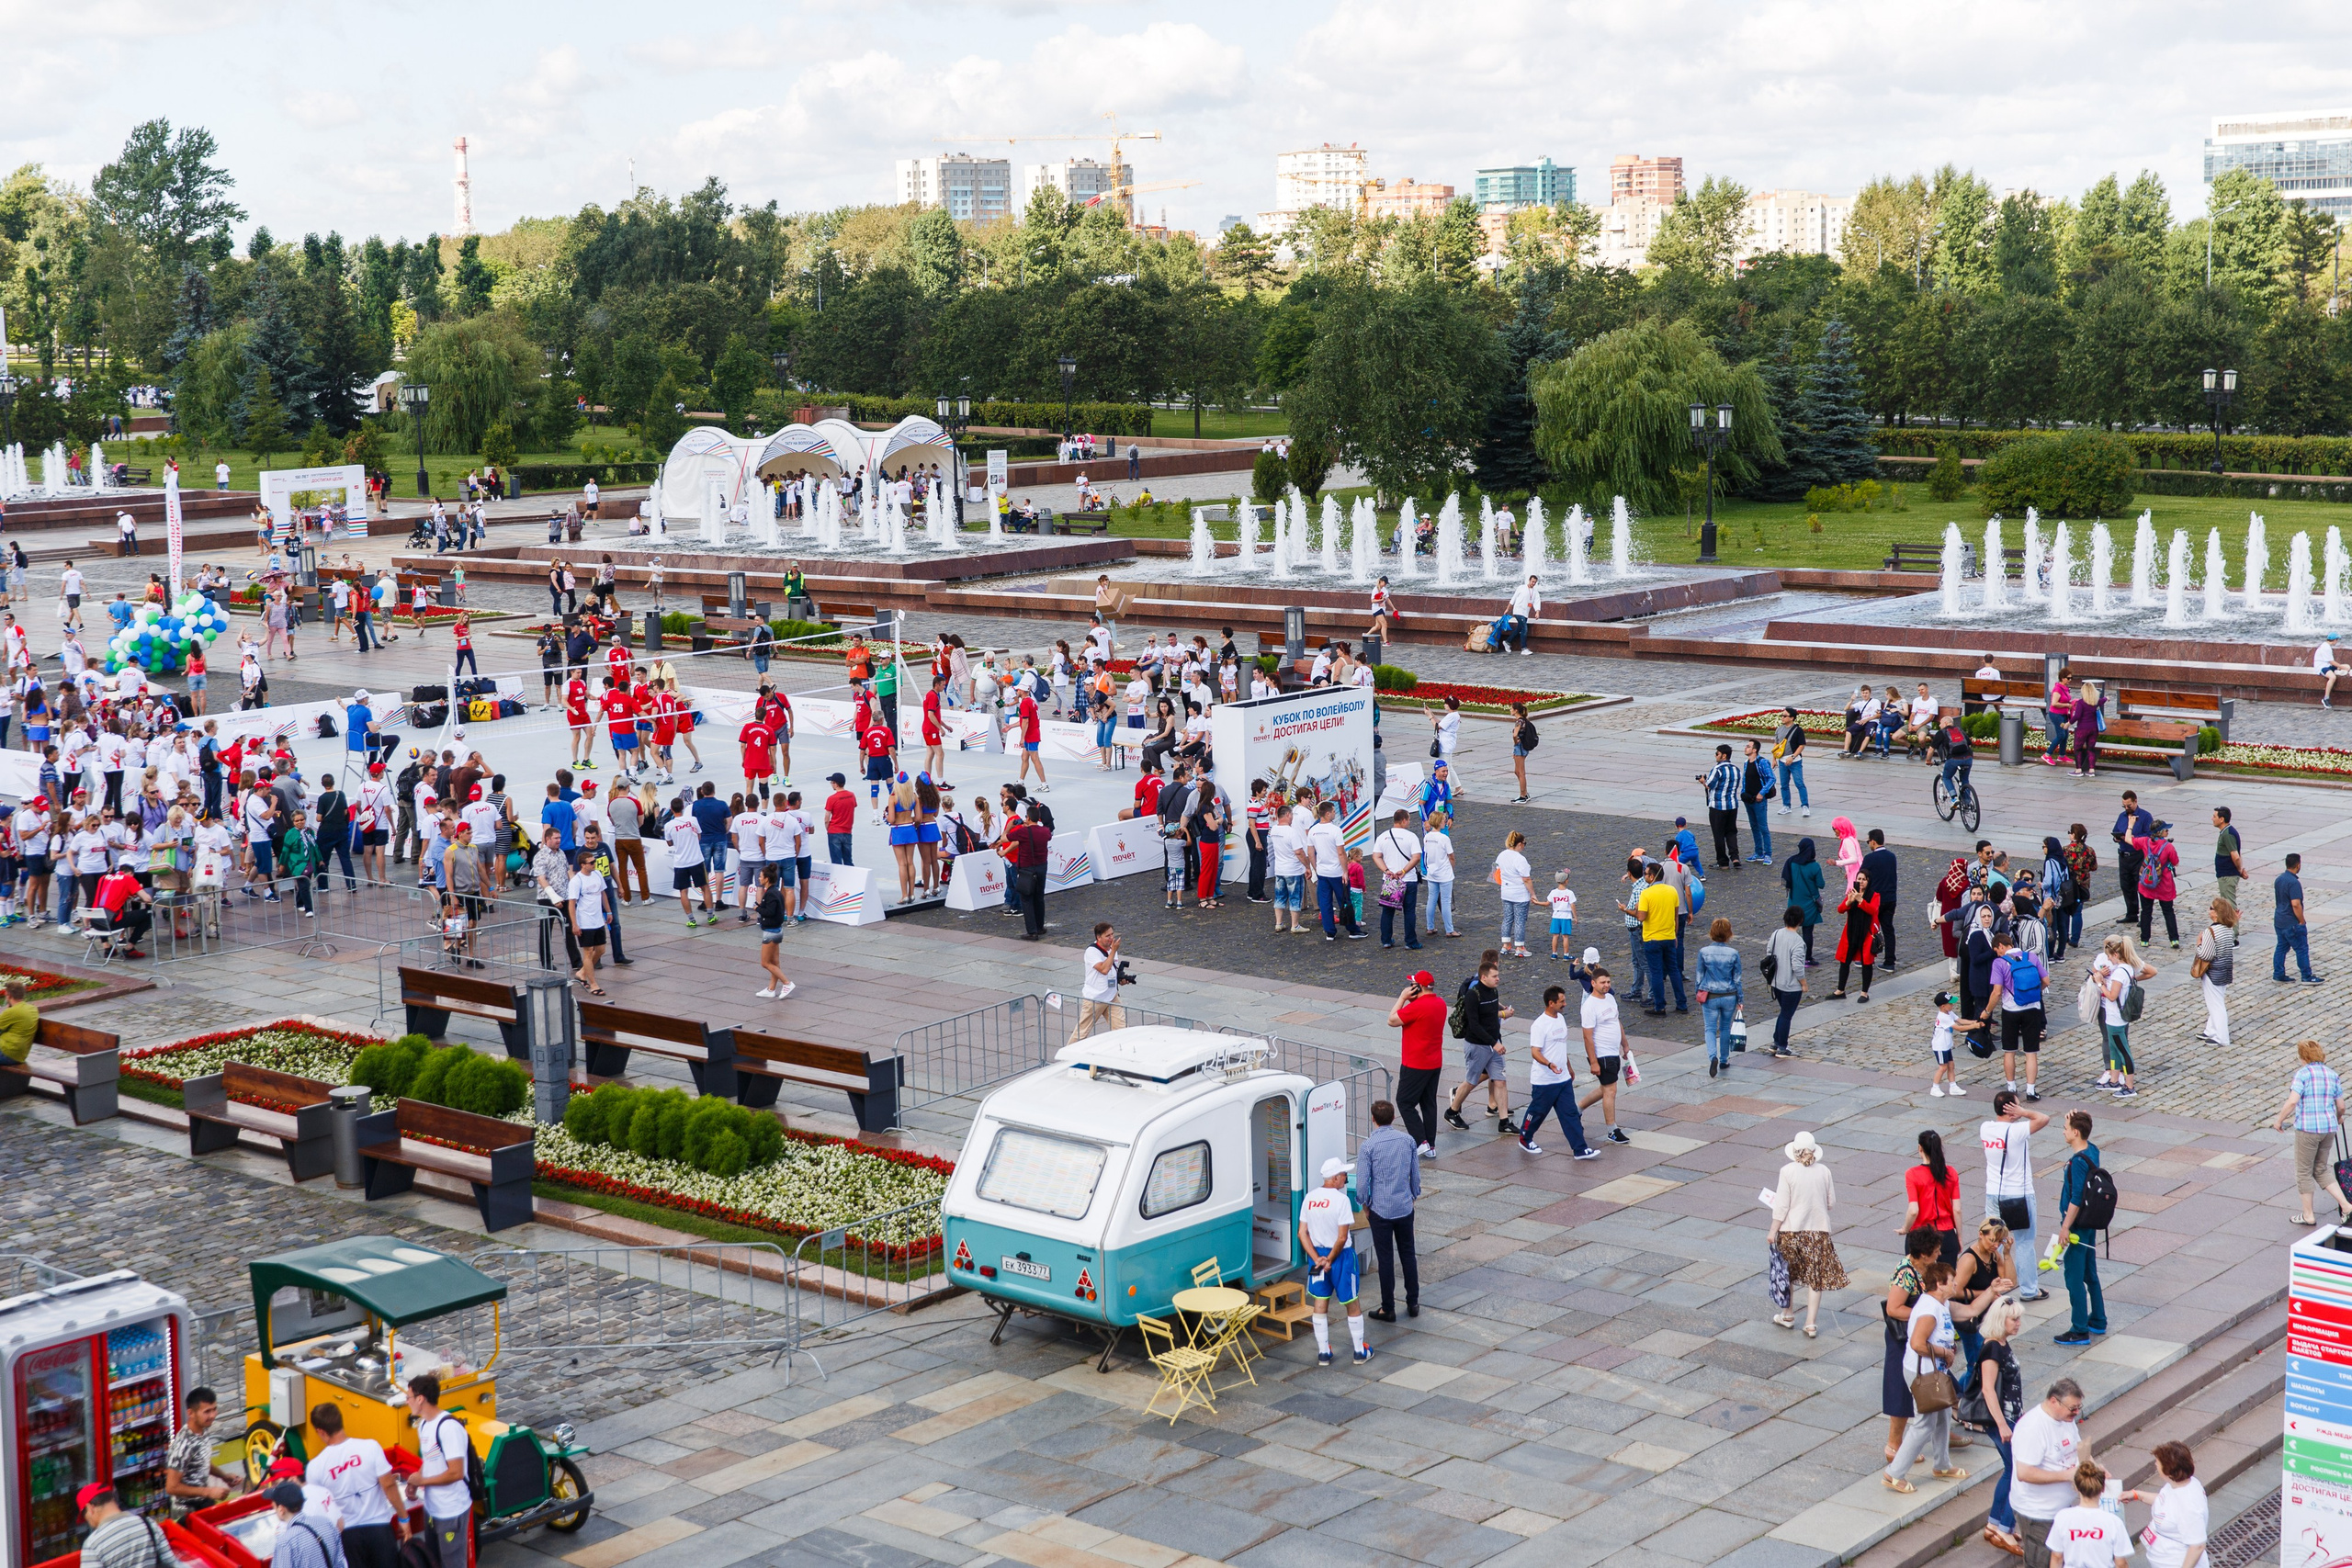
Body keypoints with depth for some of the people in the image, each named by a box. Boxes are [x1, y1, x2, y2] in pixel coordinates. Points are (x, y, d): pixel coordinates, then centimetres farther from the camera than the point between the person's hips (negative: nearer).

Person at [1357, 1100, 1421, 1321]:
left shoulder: (1368, 1146, -14)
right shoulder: (1408, 1141, -2)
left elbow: (1362, 1183, -12)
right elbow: (1416, 1175, 5)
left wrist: (1366, 1206, 4)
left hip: (1380, 1210, -3)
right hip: (1405, 1208, 3)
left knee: (1386, 1259, 4)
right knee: (1408, 1255, 15)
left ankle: (1388, 1310, 11)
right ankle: (1413, 1303, 22)